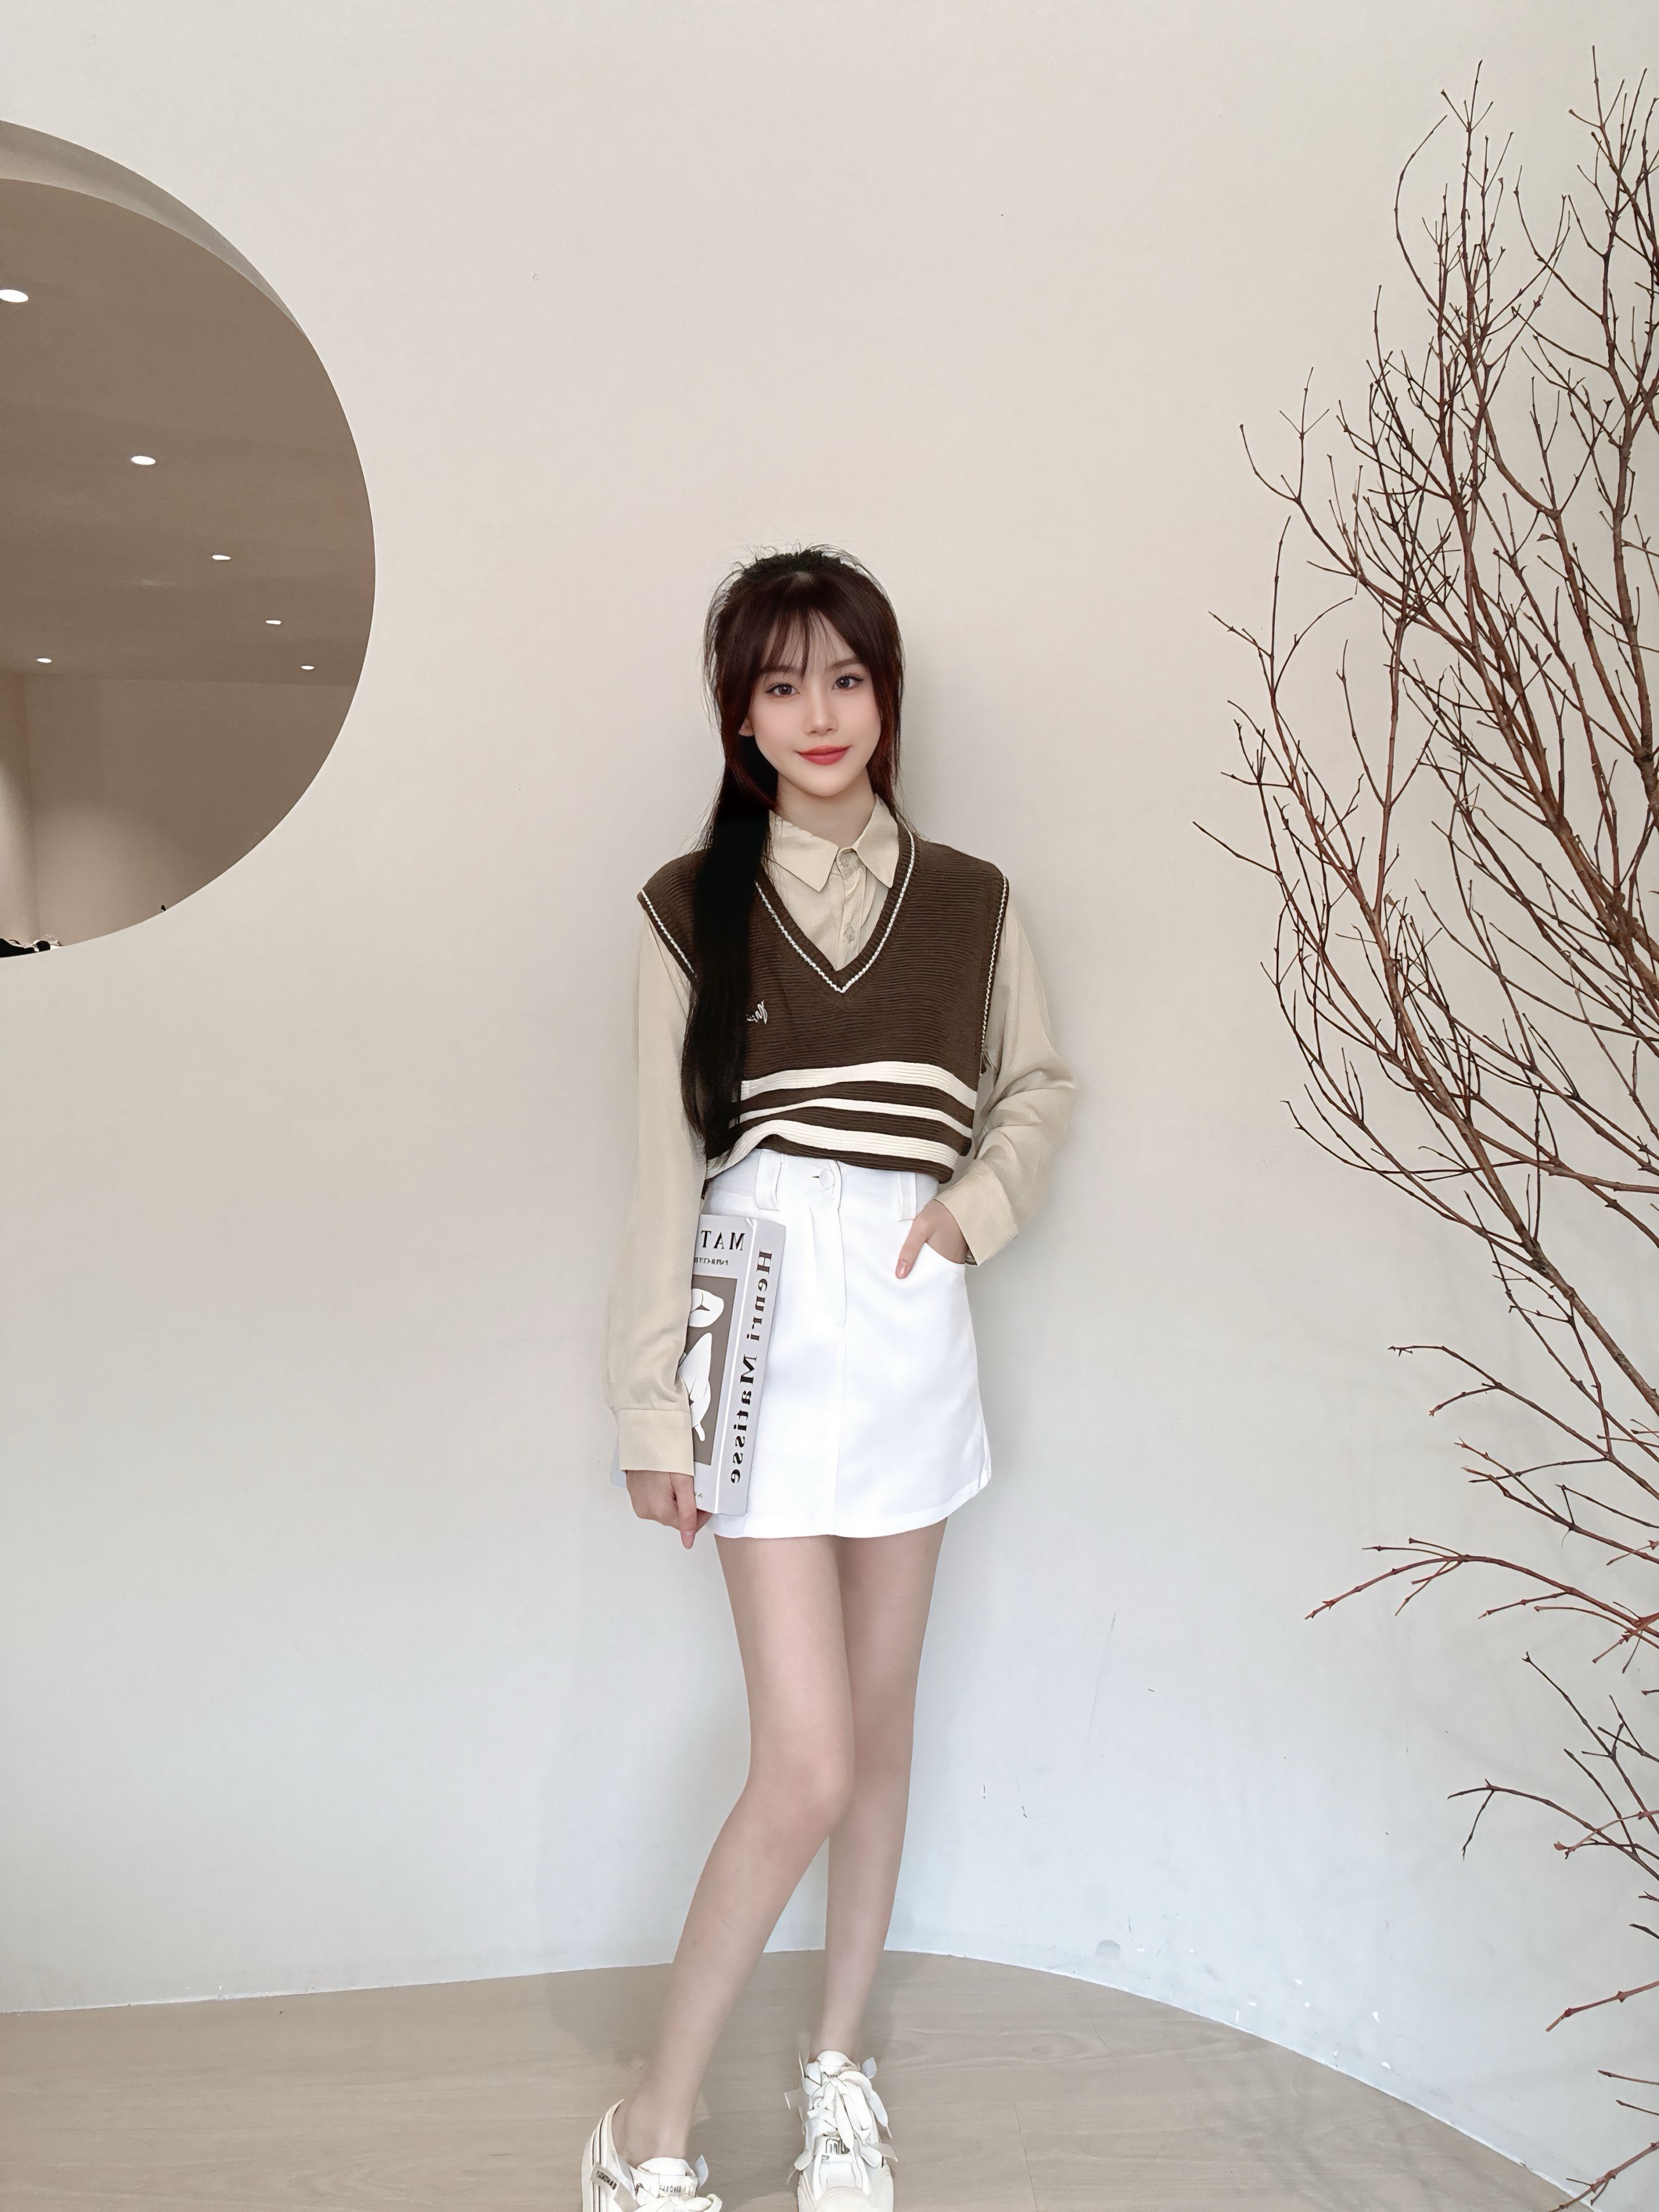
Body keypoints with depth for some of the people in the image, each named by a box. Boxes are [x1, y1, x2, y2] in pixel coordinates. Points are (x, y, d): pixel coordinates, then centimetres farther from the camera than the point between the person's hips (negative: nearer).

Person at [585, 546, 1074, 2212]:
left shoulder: (967, 901, 7)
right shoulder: (694, 906, -1)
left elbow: (1039, 1086, 18)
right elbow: (665, 1168, -2)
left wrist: (975, 1203, -2)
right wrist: (650, 1405, -4)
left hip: (912, 1326, 4)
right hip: (765, 1324, -3)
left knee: (881, 1720, 13)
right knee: (806, 1761, -6)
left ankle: (837, 2070, 33)